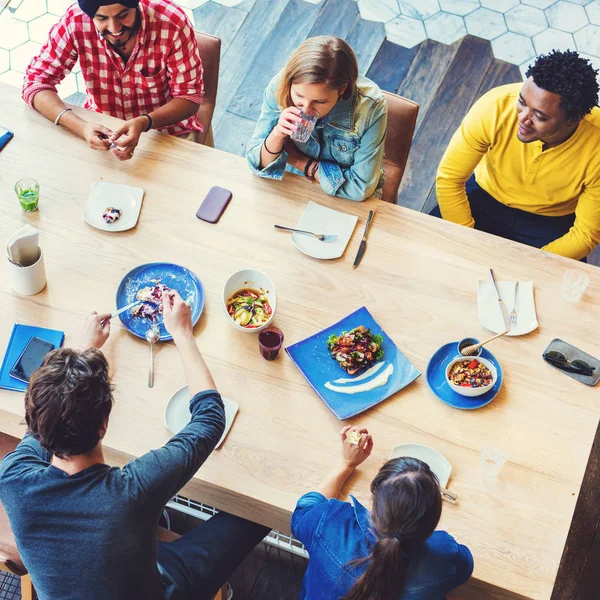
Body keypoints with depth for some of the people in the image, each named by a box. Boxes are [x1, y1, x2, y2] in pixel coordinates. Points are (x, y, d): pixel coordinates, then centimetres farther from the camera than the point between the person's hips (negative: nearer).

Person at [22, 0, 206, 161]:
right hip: (101, 129, 2)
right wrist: (81, 126, -34)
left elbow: (189, 97, -18)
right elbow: (36, 82, -16)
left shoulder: (172, 22, -25)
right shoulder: (75, 22, -21)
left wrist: (144, 123, -38)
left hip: (167, 132, -2)